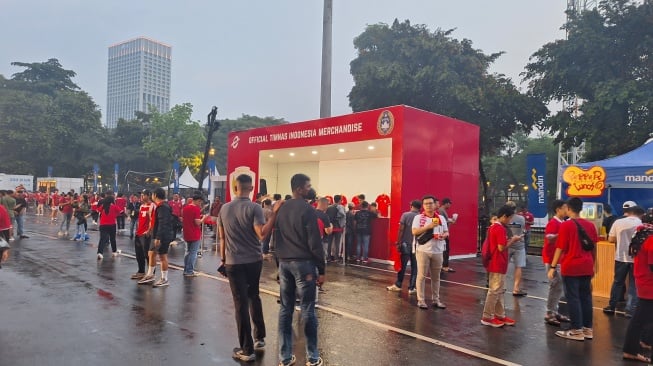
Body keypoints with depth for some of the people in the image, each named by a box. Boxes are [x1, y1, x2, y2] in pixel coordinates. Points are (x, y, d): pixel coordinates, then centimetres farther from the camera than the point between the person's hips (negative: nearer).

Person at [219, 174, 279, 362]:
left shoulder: (224, 208, 2)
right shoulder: (254, 208, -10)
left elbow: (222, 237, 8)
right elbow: (262, 234, -21)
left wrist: (223, 259, 18)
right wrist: (274, 213, -19)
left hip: (233, 262, 0)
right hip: (254, 261, 0)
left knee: (241, 303, 3)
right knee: (254, 297, 21)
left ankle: (247, 350, 8)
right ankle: (260, 338, 27)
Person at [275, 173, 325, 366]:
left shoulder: (281, 209, 11)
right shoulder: (307, 209, -12)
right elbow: (315, 243, -13)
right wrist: (321, 269, -8)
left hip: (284, 262, 7)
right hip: (303, 263, -7)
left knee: (285, 309, 9)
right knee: (307, 310, 1)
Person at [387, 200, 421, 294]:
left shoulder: (405, 215, -5)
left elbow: (401, 230, -9)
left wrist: (398, 243, -5)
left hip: (405, 244, -1)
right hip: (417, 245, 1)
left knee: (402, 266, 9)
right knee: (414, 267, 8)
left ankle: (398, 285, 20)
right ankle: (411, 288, 11)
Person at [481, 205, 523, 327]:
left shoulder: (493, 227, 12)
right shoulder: (500, 229, -19)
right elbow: (502, 248, -22)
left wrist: (511, 240, 9)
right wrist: (513, 240, -9)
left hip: (495, 264, 10)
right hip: (498, 265, -10)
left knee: (499, 291, 16)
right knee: (494, 291, -2)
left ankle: (500, 315, 24)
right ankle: (487, 317, 6)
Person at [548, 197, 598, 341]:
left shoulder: (566, 225, -11)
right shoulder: (590, 225, 6)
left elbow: (560, 248, -12)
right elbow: (594, 247, 12)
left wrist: (553, 267, -6)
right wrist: (593, 265, 23)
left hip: (571, 267, -6)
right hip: (587, 267, 6)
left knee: (573, 298, 1)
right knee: (586, 297, 13)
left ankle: (577, 331, 6)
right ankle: (588, 329, 20)